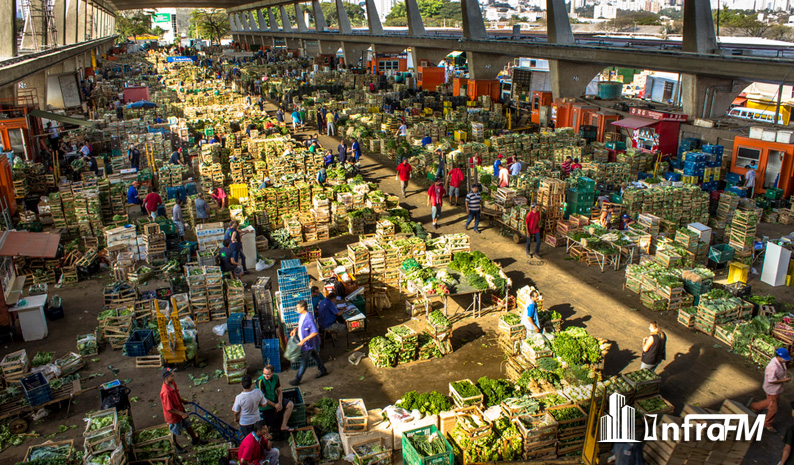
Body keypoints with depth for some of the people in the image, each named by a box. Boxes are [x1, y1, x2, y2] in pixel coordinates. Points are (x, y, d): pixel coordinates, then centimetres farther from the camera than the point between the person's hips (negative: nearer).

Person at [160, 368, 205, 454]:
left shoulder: (173, 384, -11)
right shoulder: (166, 392, -39)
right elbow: (169, 409, -31)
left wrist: (183, 400, 16)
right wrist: (181, 414, -25)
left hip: (180, 410, 8)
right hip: (173, 415, -8)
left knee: (187, 425, 25)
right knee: (174, 431, 18)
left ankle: (195, 440, 46)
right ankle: (175, 446, 44)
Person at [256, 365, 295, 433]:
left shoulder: (275, 377, -6)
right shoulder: (260, 381, -25)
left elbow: (279, 391, 5)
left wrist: (280, 403, -10)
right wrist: (275, 405, -17)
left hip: (274, 400, 6)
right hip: (265, 405, -6)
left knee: (290, 404, -12)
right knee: (271, 426, -4)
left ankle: (284, 426, -8)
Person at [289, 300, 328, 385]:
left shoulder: (309, 318, -30)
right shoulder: (302, 315, -1)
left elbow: (315, 332, -29)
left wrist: (304, 340, -30)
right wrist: (295, 329, 0)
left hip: (308, 343, -10)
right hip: (303, 341, 10)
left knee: (304, 362, 3)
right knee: (314, 356, 24)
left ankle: (297, 380, 12)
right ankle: (323, 370, 41)